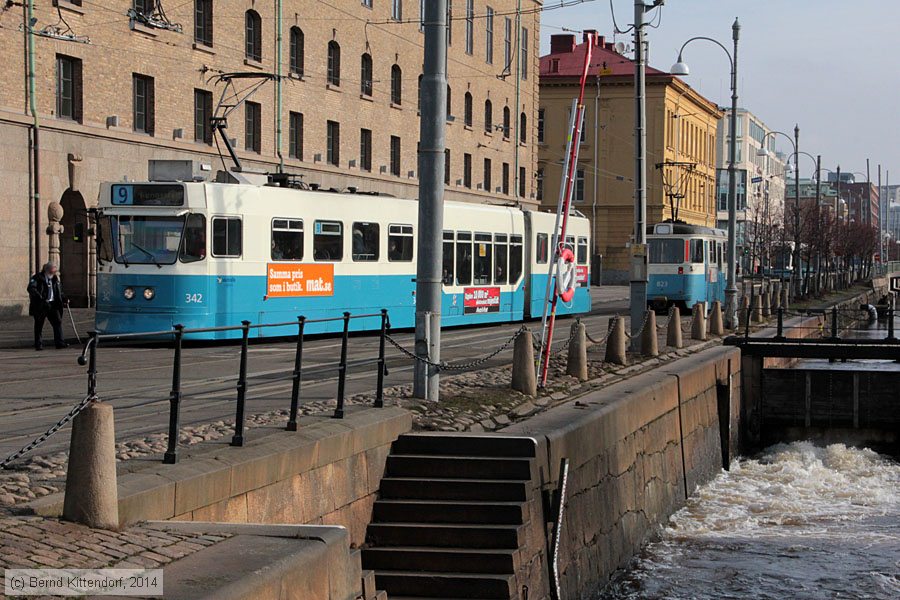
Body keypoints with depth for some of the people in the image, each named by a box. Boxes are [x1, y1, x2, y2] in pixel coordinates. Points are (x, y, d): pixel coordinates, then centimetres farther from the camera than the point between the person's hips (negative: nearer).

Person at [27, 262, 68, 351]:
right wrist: (40, 298, -27)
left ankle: (59, 342, 1)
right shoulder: (38, 278, -6)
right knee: (39, 325, 1)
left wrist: (64, 299, 10)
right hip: (40, 306, -5)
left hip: (52, 304, 5)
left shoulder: (55, 279, 15)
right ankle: (38, 344, 7)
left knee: (58, 322, -2)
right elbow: (31, 288, -19)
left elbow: (59, 291, 27)